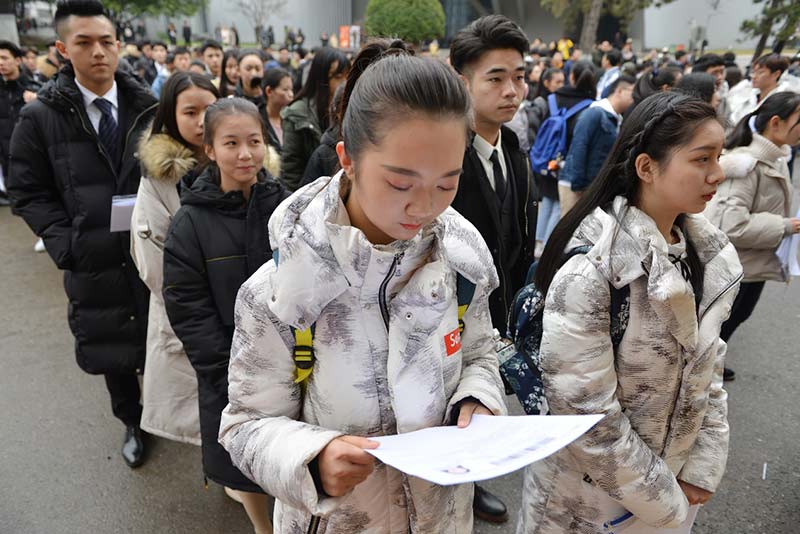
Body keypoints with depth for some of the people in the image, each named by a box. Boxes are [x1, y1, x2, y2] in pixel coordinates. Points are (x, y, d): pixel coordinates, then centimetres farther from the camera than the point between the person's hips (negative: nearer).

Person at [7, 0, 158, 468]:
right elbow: (28, 192, 0)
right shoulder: (41, 116, -3)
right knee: (110, 350, 16)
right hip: (93, 263, 0)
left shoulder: (148, 108, -1)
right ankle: (132, 422, 40)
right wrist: (65, 244, -12)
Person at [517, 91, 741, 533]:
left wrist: (705, 467, 0)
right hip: (589, 491, -5)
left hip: (673, 475, 6)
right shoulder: (590, 267, -27)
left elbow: (707, 363, 6)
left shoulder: (712, 256, -4)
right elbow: (584, 409, -25)